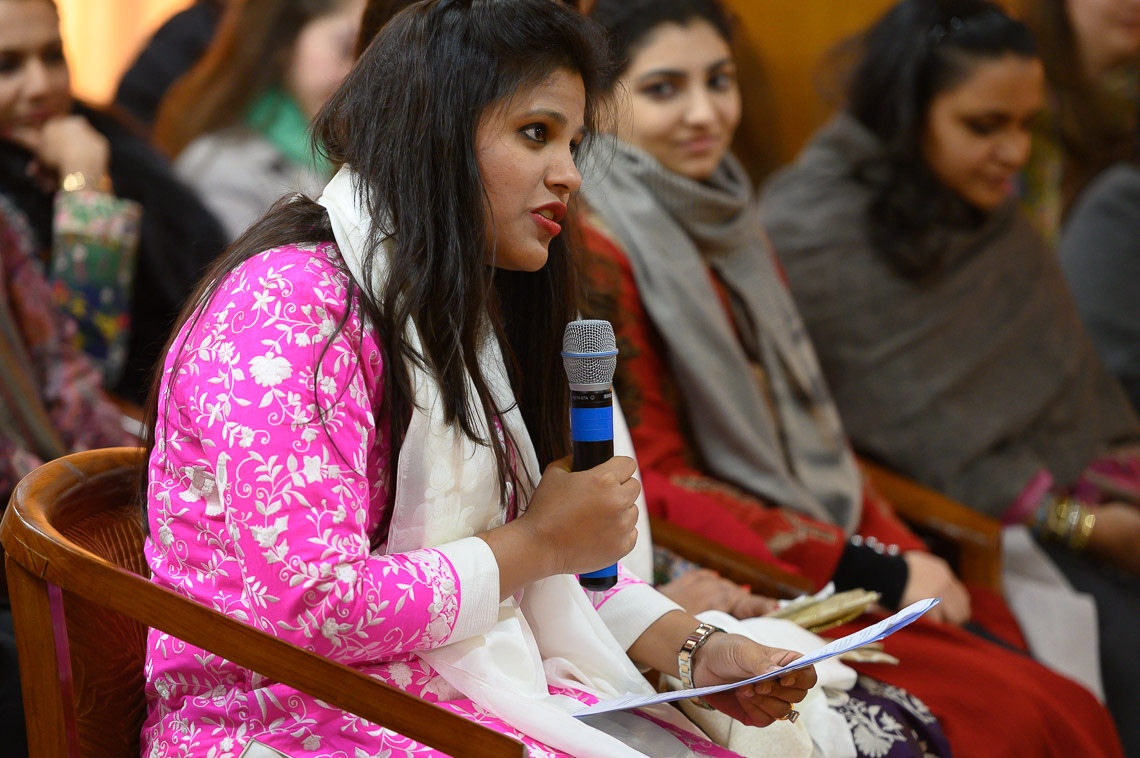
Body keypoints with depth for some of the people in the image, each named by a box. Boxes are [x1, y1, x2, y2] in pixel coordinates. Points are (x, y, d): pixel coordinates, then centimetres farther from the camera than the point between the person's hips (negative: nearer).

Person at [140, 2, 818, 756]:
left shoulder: (454, 312, 15)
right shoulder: (289, 305, -15)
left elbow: (543, 571, 17)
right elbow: (312, 609, -24)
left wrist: (698, 651, 0)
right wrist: (539, 541, -12)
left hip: (452, 693, 8)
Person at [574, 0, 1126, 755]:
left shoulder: (727, 220, 14)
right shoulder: (598, 253, -12)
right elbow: (657, 483, -13)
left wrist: (904, 552, 1)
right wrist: (867, 572, -14)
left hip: (838, 543, 8)